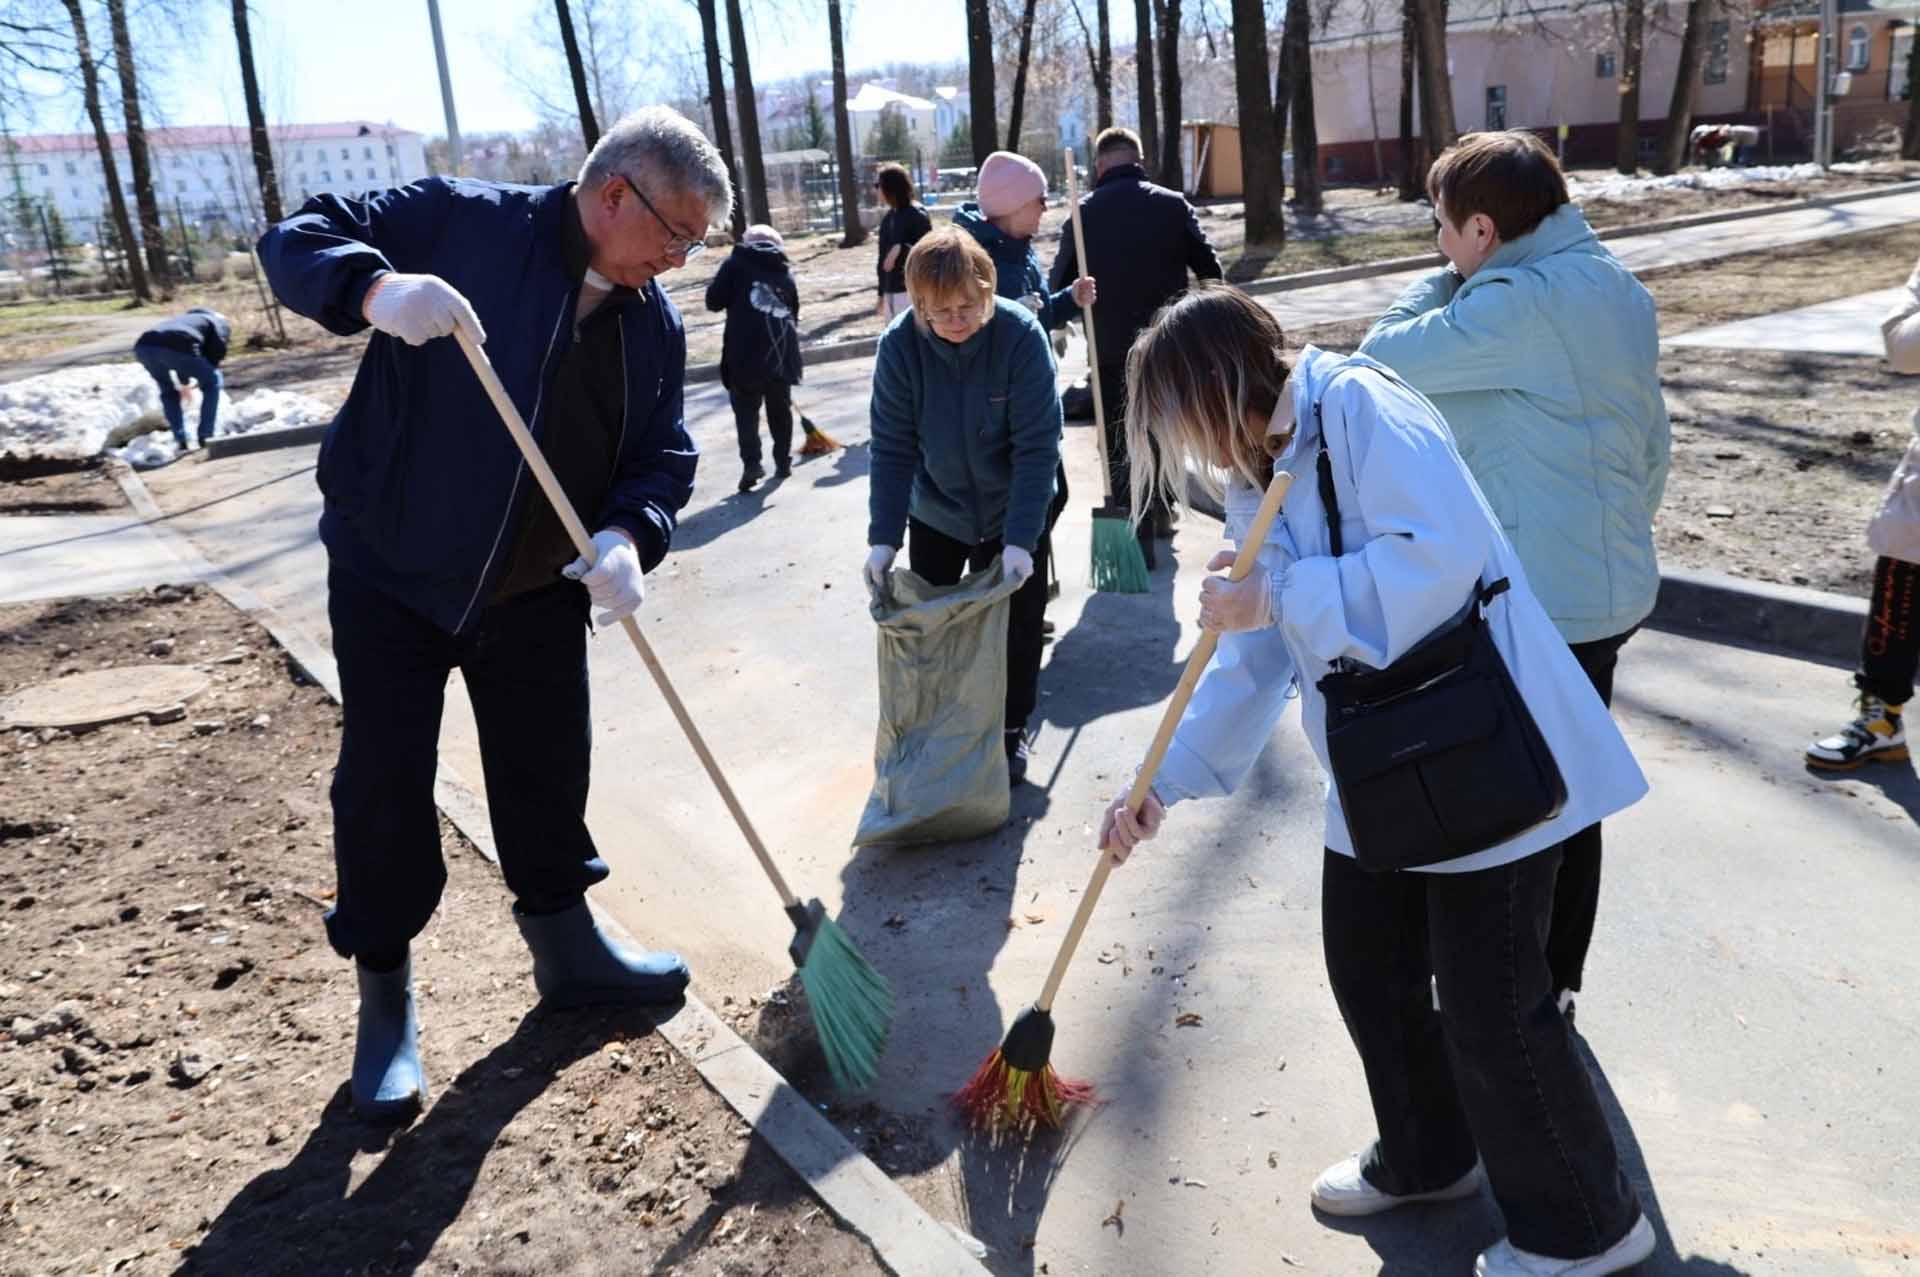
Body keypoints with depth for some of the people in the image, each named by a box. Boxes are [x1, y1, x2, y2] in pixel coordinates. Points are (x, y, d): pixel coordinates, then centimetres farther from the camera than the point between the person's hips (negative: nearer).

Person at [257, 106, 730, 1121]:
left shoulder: (654, 323, 2)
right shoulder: (458, 220, -13)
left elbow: (664, 456, 2)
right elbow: (296, 242, -11)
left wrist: (629, 535, -20)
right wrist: (376, 290, -34)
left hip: (538, 589, 5)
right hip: (391, 569, -4)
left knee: (548, 771, 14)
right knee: (383, 782, 2)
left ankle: (567, 949, 35)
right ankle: (384, 994, 22)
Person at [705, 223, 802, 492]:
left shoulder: (736, 263, 6)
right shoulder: (785, 271, 18)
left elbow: (713, 301, 1)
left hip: (747, 351, -4)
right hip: (782, 351, 4)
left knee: (746, 409, 2)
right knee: (780, 408, 16)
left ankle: (751, 462, -10)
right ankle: (783, 461, 21)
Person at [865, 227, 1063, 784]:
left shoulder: (1020, 333, -25)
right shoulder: (900, 343, -20)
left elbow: (1037, 444, -25)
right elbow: (892, 446, -17)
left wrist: (1021, 539, -32)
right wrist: (883, 537, -25)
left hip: (1011, 515, -1)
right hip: (934, 514, 2)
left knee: (1017, 628, 10)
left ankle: (1012, 729, 33)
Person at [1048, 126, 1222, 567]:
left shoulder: (1085, 211, -4)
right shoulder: (1173, 204, 0)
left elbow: (1060, 281, 0)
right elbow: (1209, 269, 1)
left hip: (1112, 348, -2)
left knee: (1120, 442, 4)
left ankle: (1133, 535, 0)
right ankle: (1160, 510, 32)